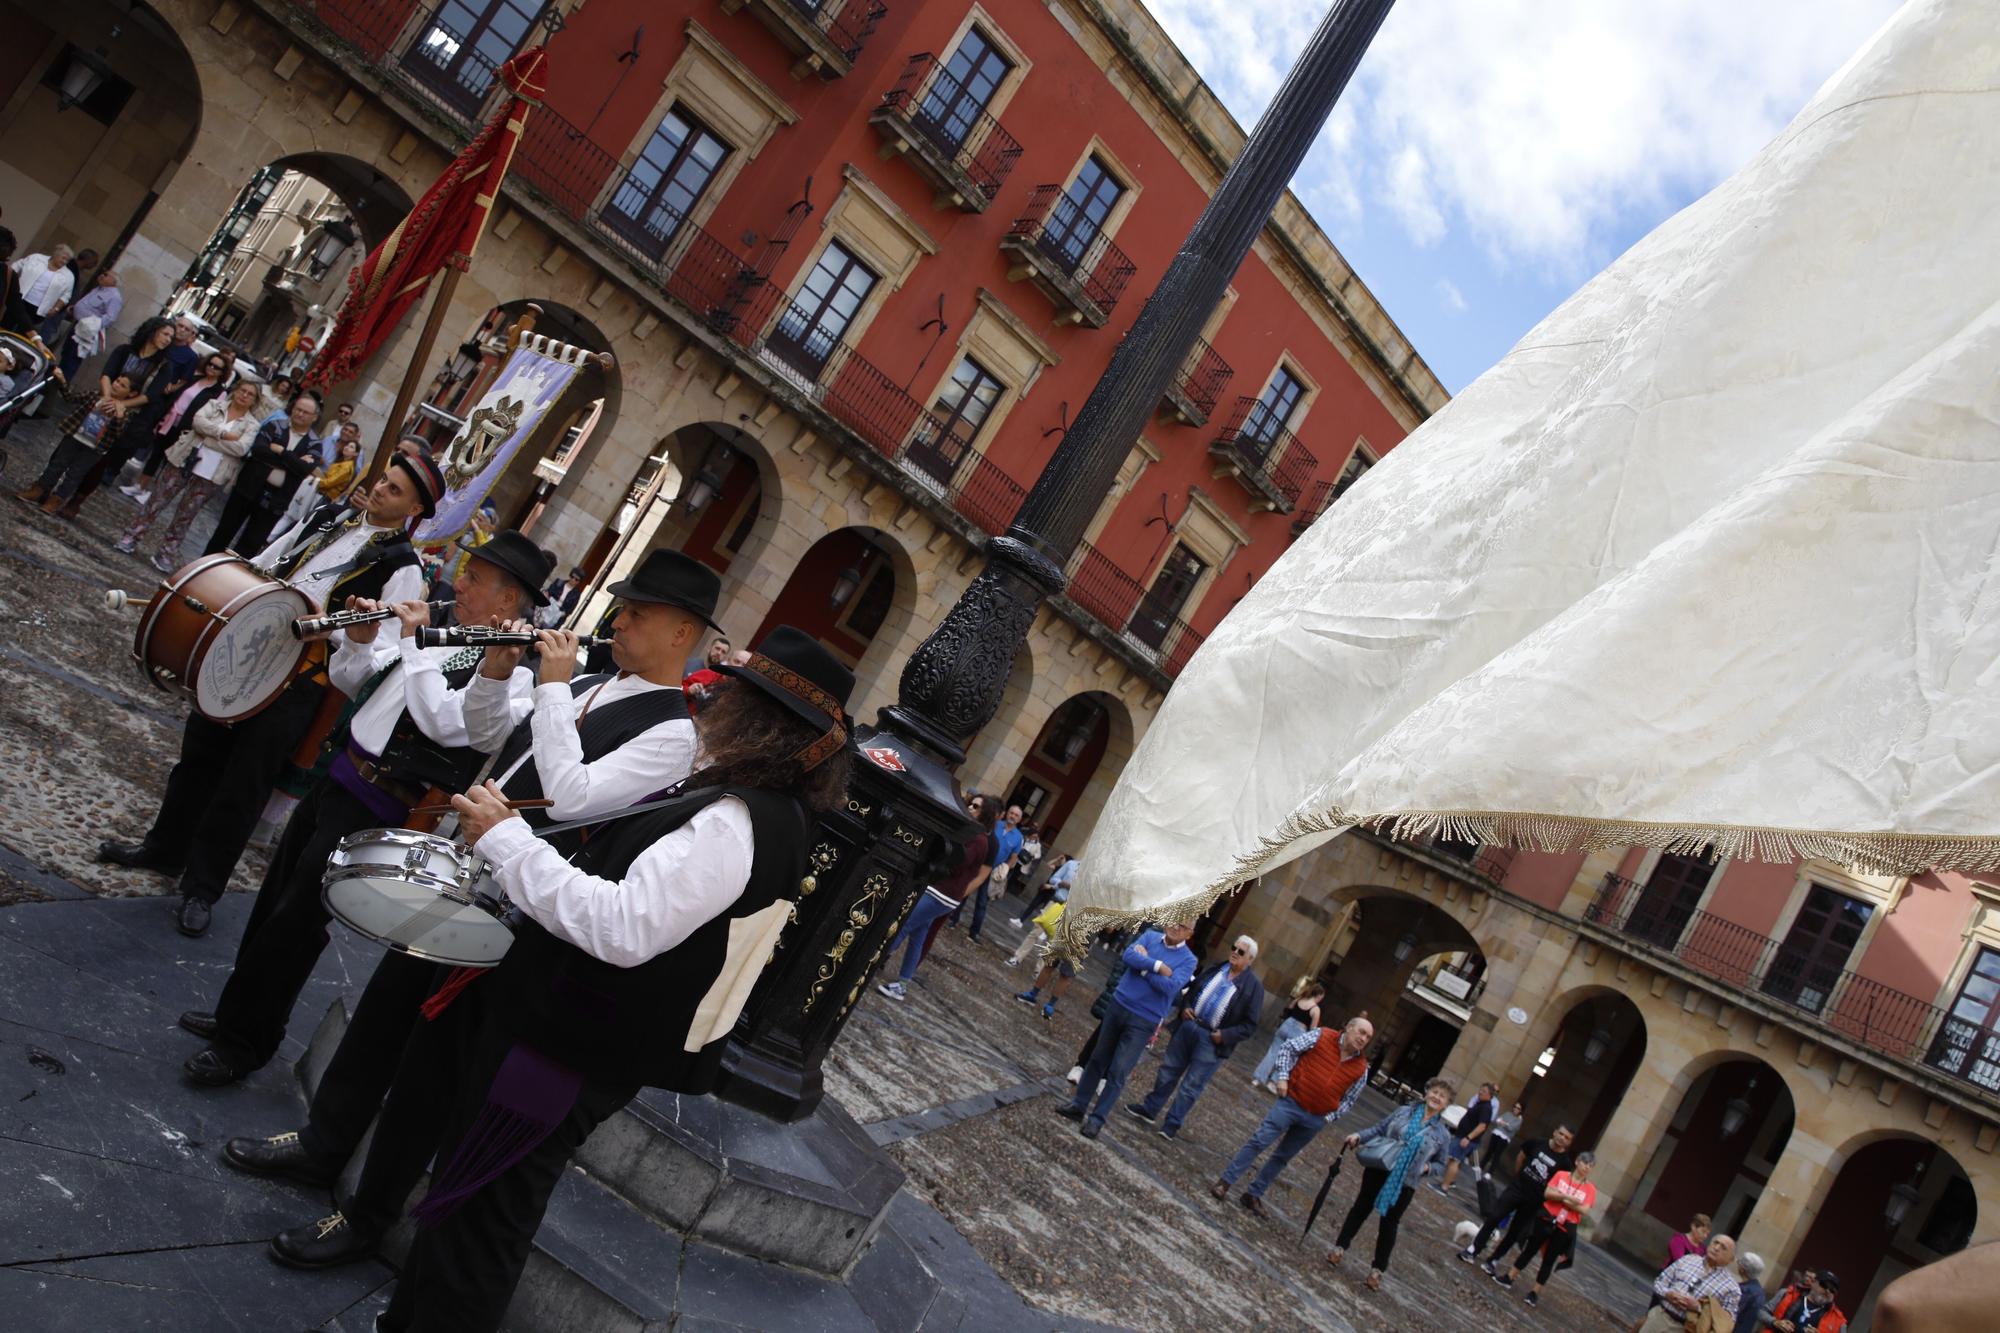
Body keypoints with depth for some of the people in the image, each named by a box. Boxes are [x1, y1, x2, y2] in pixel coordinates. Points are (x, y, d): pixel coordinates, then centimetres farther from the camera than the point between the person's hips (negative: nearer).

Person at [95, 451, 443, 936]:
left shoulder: (402, 567, -10)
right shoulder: (327, 520, 10)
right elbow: (260, 565, 17)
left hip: (302, 680, -6)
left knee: (244, 783, 3)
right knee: (200, 754, 19)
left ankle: (201, 888, 19)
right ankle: (165, 847, 41)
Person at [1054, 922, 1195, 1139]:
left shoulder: (1188, 960, -6)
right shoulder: (1150, 936, 3)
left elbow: (1171, 986, -21)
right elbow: (1129, 955, -14)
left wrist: (1144, 963, -14)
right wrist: (1158, 966, -21)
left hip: (1143, 1021, -3)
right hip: (1118, 1005, 3)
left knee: (1118, 1072, -4)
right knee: (1098, 1059, 13)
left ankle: (1097, 1119, 7)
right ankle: (1079, 1104, 27)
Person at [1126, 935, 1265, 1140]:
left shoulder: (1254, 986, -8)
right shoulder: (1217, 968, 5)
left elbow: (1250, 1024, -7)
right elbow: (1192, 988, 17)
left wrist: (1226, 1036, -16)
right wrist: (1185, 1006, 0)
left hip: (1212, 1039, -5)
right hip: (1189, 1026, 5)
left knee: (1191, 1086, 1)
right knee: (1169, 1070, 14)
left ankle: (1172, 1124, 14)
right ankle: (1150, 1109, 28)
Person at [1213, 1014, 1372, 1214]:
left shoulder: (1361, 1068, 3)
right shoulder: (1322, 1036, -6)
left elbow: (1350, 1098, 13)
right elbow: (1288, 1047, -4)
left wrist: (1330, 1117, 4)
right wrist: (1282, 1076, -11)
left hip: (1315, 1120, 4)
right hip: (1291, 1102, -4)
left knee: (1283, 1157, 12)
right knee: (1259, 1141, -8)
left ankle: (1254, 1195, 23)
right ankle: (1225, 1182, 0)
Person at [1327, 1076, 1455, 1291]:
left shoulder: (1443, 1134, 1)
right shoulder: (1403, 1112, 2)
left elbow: (1440, 1164, 11)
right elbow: (1379, 1130, 9)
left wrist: (1428, 1167, -10)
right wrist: (1359, 1136, -5)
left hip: (1404, 1184, 0)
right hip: (1378, 1171, 0)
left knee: (1389, 1224, 6)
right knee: (1361, 1208, 8)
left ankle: (1377, 1270, 17)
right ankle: (1340, 1248, 19)